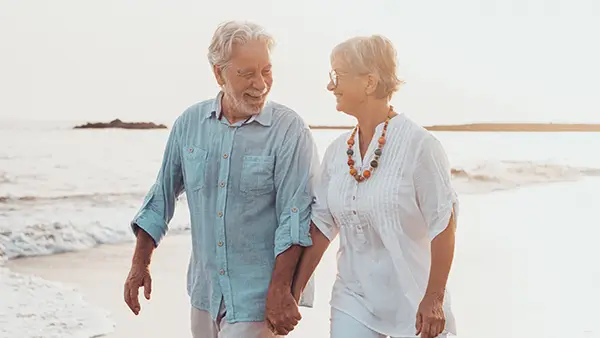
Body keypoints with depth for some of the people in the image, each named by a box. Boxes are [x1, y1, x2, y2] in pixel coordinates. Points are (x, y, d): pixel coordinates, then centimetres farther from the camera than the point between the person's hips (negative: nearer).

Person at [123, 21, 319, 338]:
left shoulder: (289, 129, -12)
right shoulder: (189, 123, 1)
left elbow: (295, 213, -16)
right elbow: (163, 193, 9)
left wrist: (281, 289, -21)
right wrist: (140, 263, 7)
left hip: (258, 293, -5)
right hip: (204, 288, 5)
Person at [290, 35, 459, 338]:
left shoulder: (419, 145, -14)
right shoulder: (337, 151, 3)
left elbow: (443, 225, -14)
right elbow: (322, 225, 7)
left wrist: (434, 299, -15)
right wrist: (293, 292, 5)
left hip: (412, 302, -4)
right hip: (353, 299, 5)